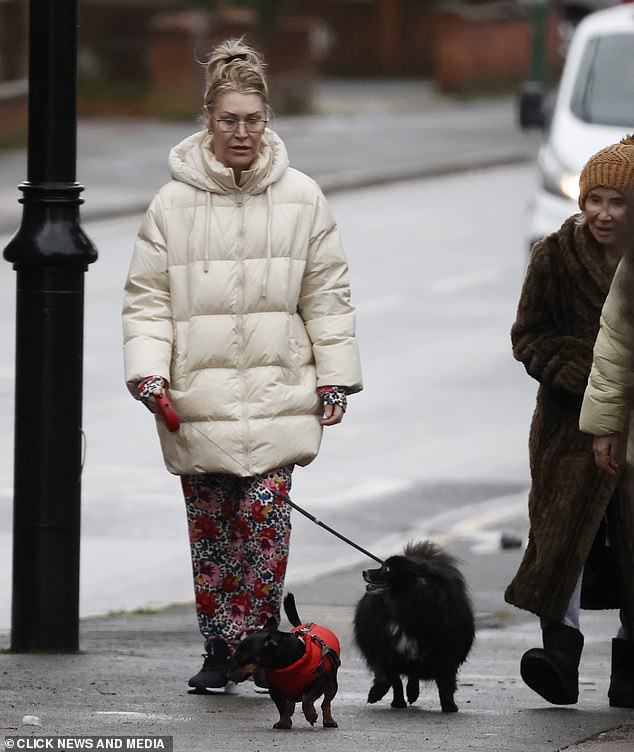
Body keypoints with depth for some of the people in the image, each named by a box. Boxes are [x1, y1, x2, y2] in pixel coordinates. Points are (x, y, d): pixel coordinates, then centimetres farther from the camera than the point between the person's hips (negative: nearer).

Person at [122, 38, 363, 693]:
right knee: (208, 522, 3)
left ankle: (253, 640, -2)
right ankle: (218, 651, 11)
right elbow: (147, 296, 3)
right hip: (198, 398, 0)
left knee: (264, 511, -11)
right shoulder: (174, 203, 1)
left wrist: (335, 376, 6)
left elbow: (326, 294, 10)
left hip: (276, 390, 0)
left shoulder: (300, 198, 4)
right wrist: (148, 370, -8)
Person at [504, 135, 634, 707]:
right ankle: (560, 648, -15)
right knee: (566, 526, -13)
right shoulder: (556, 257, -1)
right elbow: (530, 337, 2)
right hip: (573, 421, 0)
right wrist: (587, 374, -13)